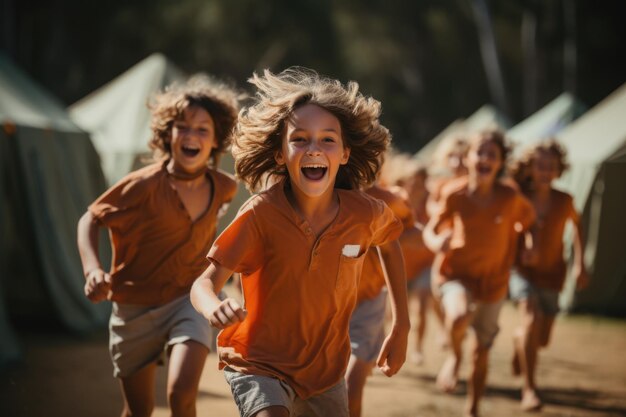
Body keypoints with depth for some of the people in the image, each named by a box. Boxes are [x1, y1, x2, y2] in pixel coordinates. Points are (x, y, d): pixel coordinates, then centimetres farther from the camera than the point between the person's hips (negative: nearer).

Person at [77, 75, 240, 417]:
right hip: (135, 307, -1)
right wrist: (93, 269, -25)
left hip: (187, 301, 1)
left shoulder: (223, 188, -5)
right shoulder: (145, 185, -17)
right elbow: (90, 220, -9)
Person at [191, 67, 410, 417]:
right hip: (260, 366, -4)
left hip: (325, 369, 5)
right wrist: (215, 309, -46)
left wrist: (401, 326, 9)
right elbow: (206, 282, -23)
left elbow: (390, 244, 11)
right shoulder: (261, 214, -22)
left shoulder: (365, 213, -12)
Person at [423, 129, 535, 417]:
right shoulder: (454, 194, -16)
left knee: (482, 350, 14)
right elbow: (431, 229, -6)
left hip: (492, 281, 2)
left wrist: (527, 242, -6)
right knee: (459, 316, -35)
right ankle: (454, 355, 0)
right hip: (455, 274, -2)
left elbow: (527, 219, 8)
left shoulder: (510, 198, -14)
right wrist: (436, 241, -27)